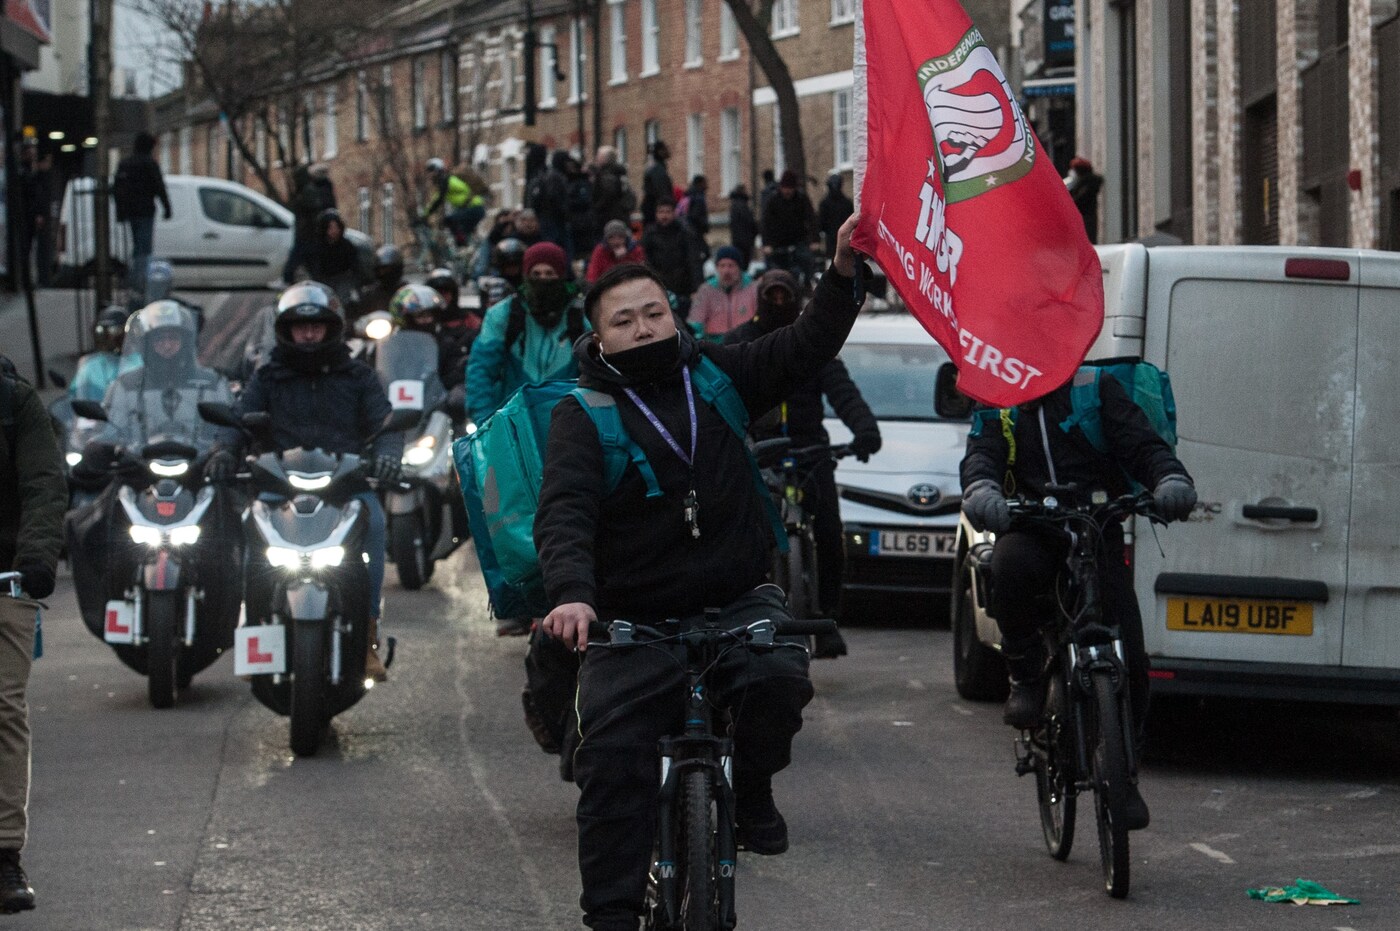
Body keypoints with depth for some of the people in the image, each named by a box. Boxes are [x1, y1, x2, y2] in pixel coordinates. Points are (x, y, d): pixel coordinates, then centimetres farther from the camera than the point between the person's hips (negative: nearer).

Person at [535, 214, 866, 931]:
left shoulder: (715, 375, 7)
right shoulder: (584, 413, -4)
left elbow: (805, 348, 1)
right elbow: (564, 513, -16)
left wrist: (844, 272, -16)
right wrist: (571, 594, -35)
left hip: (737, 601, 2)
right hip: (635, 621, -2)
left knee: (779, 677, -29)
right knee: (612, 763, -12)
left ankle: (751, 788, -1)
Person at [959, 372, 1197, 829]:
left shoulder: (1098, 389, 5)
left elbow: (1141, 443, -4)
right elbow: (981, 454, -6)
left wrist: (1171, 479, -28)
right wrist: (981, 491, -32)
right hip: (1029, 531, 0)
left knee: (1129, 658, -10)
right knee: (1010, 566, -38)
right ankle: (1024, 679, -15)